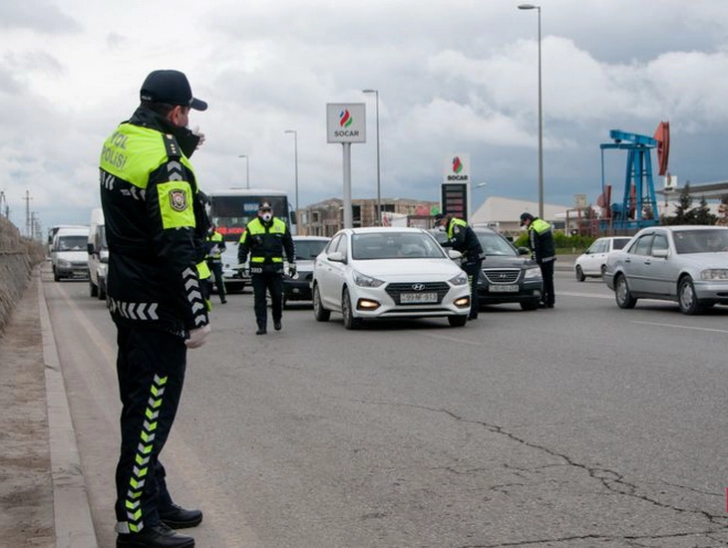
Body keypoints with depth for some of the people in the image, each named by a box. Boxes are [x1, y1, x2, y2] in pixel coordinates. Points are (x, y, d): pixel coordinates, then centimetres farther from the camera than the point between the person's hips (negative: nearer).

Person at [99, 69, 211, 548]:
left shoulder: (120, 141, 7)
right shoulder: (165, 163, -20)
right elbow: (177, 249, -23)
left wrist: (183, 150, 13)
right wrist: (197, 315, -20)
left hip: (127, 298, 10)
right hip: (157, 307, -10)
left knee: (142, 407, 17)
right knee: (150, 413, -4)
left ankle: (154, 500, 29)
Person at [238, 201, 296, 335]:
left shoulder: (281, 226, 8)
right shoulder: (251, 227, 2)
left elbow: (289, 247, 16)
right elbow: (243, 248, 5)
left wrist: (292, 263, 13)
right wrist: (241, 264, -2)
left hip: (276, 268, 1)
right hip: (257, 269, -1)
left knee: (277, 296, 2)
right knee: (259, 299, -1)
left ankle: (277, 319, 27)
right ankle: (262, 326, 2)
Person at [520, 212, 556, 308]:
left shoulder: (533, 230, -17)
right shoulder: (544, 223, 12)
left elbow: (535, 248, -19)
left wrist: (535, 262, -17)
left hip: (543, 258, -9)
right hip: (551, 256, 9)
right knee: (549, 279, 13)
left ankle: (542, 301, -6)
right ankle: (550, 301, 18)